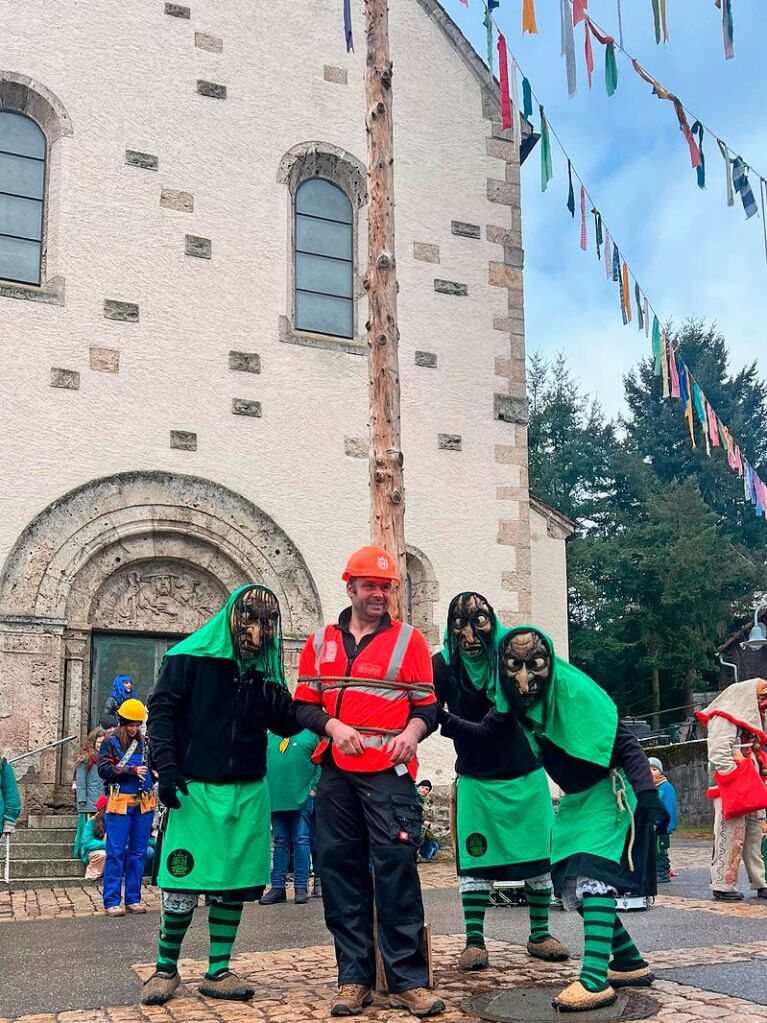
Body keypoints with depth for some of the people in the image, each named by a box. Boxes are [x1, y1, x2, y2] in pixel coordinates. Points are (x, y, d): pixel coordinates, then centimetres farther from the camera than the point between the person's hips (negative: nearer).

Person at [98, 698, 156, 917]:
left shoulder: (144, 742, 11)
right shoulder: (111, 742, 0)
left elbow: (154, 768, 21)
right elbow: (103, 769, -10)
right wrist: (131, 770, -15)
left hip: (144, 804, 4)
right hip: (120, 803, -4)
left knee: (138, 853, 8)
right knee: (116, 852, -3)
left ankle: (133, 899, 16)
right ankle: (111, 902, 3)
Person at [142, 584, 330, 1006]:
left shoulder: (266, 670, 9)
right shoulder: (190, 657, -3)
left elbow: (284, 718, 6)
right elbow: (161, 710, -5)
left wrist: (319, 718, -14)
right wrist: (167, 766, -12)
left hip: (248, 793, 4)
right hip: (195, 788, -4)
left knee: (234, 884, 7)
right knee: (182, 885, -1)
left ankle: (218, 972, 19)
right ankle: (165, 968, 17)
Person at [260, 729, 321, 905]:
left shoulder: (309, 734, 5)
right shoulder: (270, 736, 15)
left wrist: (314, 788, -9)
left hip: (301, 797, -3)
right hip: (275, 797, 3)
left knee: (301, 840, 0)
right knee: (280, 842, 8)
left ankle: (301, 887, 4)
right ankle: (277, 887, 12)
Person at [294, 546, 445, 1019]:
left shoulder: (409, 640, 5)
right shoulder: (321, 641, 12)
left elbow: (428, 707, 5)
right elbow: (304, 705, 10)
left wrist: (412, 733, -16)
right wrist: (333, 726, -9)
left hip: (389, 774, -3)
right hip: (335, 773, 3)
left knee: (396, 868, -8)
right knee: (340, 869, 5)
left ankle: (408, 980, 0)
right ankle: (354, 978, 14)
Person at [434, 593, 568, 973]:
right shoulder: (443, 665, -8)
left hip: (526, 776, 1)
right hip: (475, 780, -1)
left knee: (538, 855, 7)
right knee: (474, 860, -2)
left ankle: (539, 934, 22)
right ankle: (474, 941, 7)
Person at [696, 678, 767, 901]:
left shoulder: (748, 719, 20)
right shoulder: (724, 719, -9)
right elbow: (719, 755, -17)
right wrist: (737, 782, -18)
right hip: (730, 789, -9)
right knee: (730, 837, -8)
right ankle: (723, 885, -3)